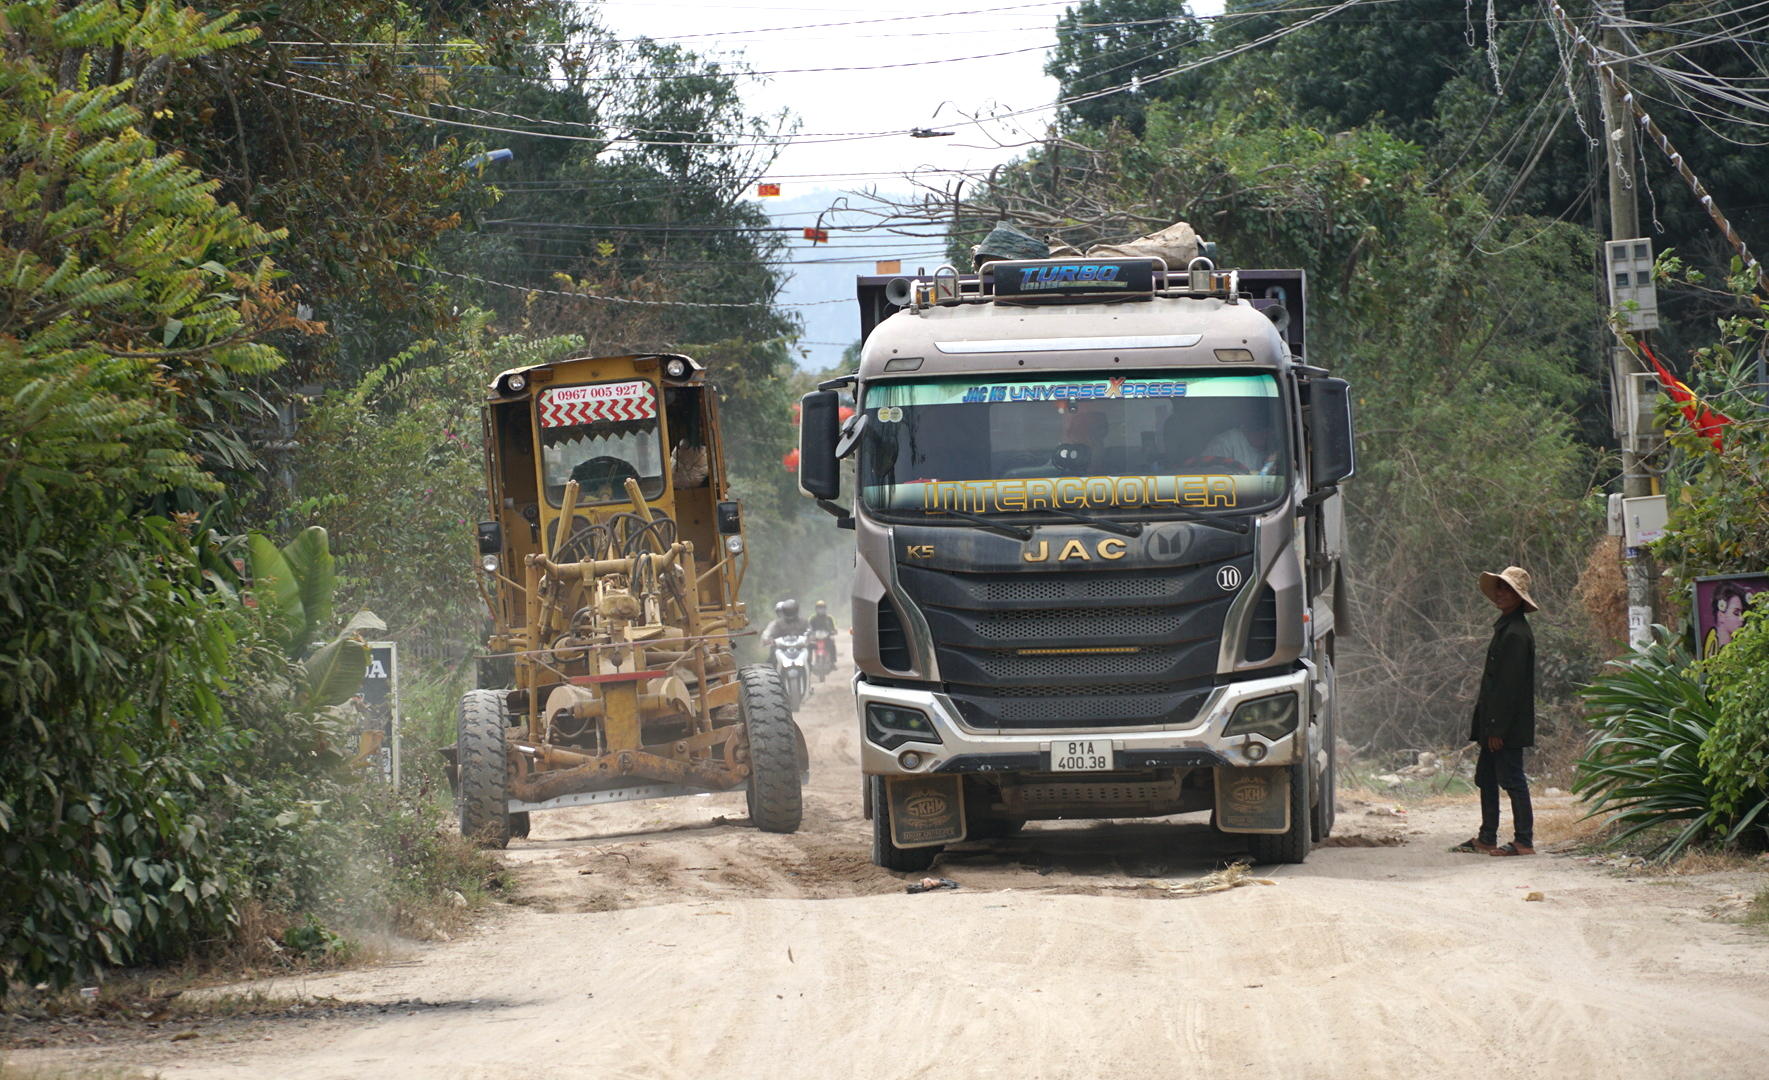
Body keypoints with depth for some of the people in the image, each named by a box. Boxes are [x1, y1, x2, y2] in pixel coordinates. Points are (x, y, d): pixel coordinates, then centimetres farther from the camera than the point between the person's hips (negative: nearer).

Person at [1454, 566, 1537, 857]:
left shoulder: (1516, 634, -17)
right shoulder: (1505, 628, 15)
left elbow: (1510, 684, -20)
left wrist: (1497, 728, -20)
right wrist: (1485, 724, 17)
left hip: (1507, 728, -10)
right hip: (1495, 725, 10)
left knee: (1512, 779, -6)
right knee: (1486, 778, 13)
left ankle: (1524, 841, -1)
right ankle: (1487, 839, 20)